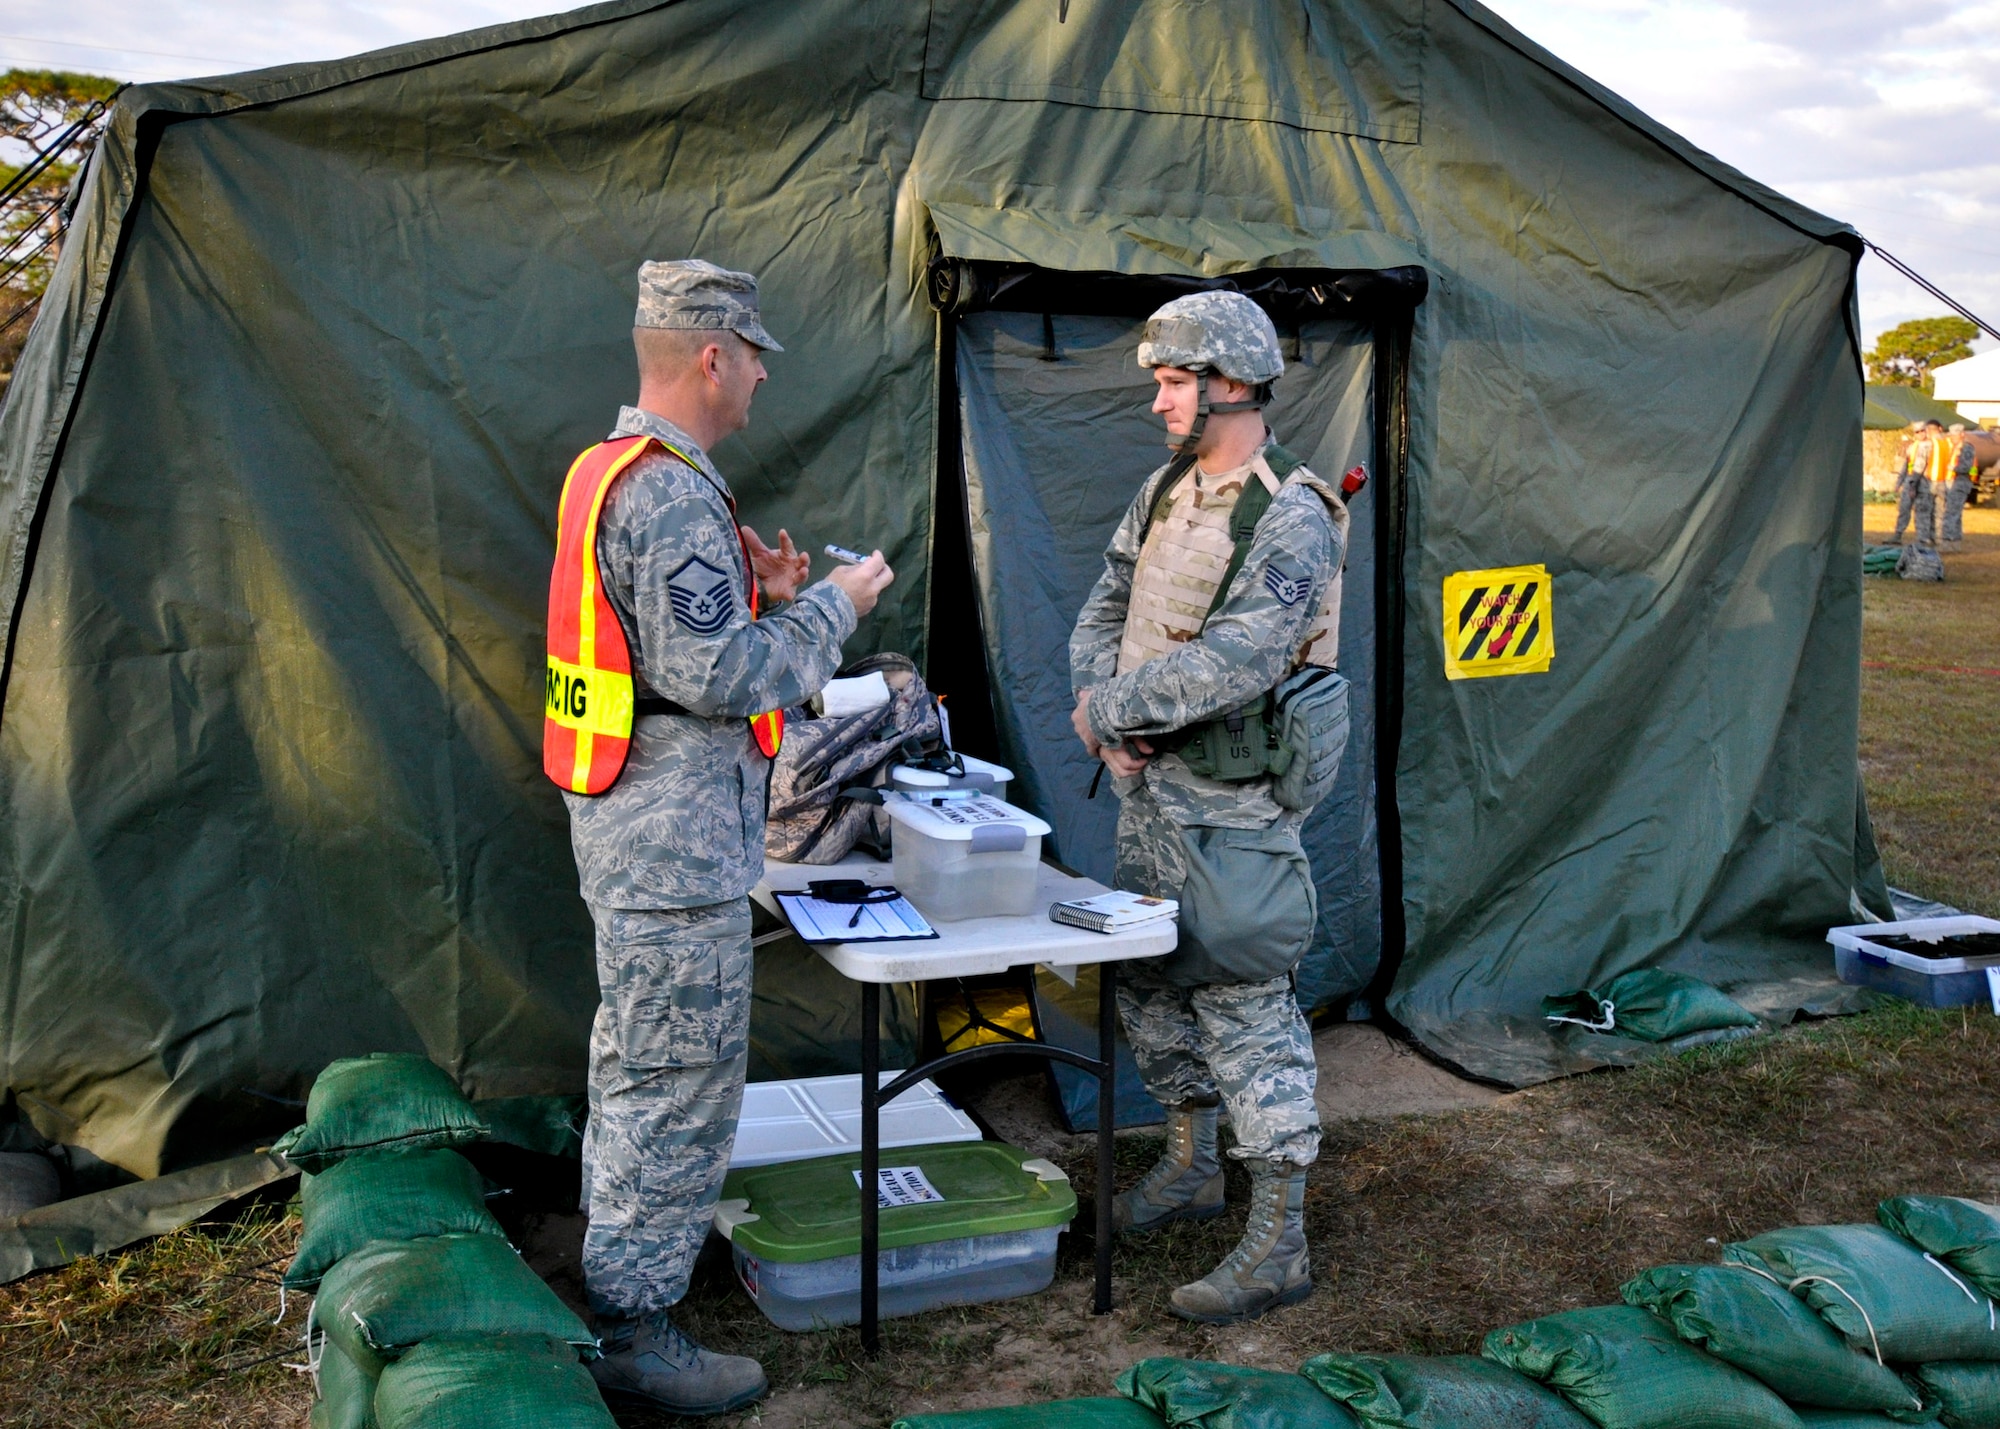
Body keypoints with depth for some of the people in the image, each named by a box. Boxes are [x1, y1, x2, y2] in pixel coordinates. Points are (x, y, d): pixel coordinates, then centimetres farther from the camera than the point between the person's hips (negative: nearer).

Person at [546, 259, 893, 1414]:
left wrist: (755, 592, 9)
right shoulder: (673, 496, -21)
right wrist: (832, 607, -13)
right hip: (679, 839, -11)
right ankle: (637, 1333, 9)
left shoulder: (612, 471, 13)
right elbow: (716, 676, -24)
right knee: (679, 1080, -2)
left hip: (628, 825, 11)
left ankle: (620, 1253, 39)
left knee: (634, 1059, 23)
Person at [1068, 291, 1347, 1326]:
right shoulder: (1166, 490, 9)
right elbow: (1103, 610, 12)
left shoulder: (1292, 522, -18)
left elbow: (1229, 668, -27)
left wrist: (1106, 708, -17)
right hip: (1149, 787, 9)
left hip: (1228, 809, -9)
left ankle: (1278, 1245, 7)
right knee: (1150, 985, 19)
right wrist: (1105, 715, -6)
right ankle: (1191, 1168, 38)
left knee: (1245, 1008, -4)